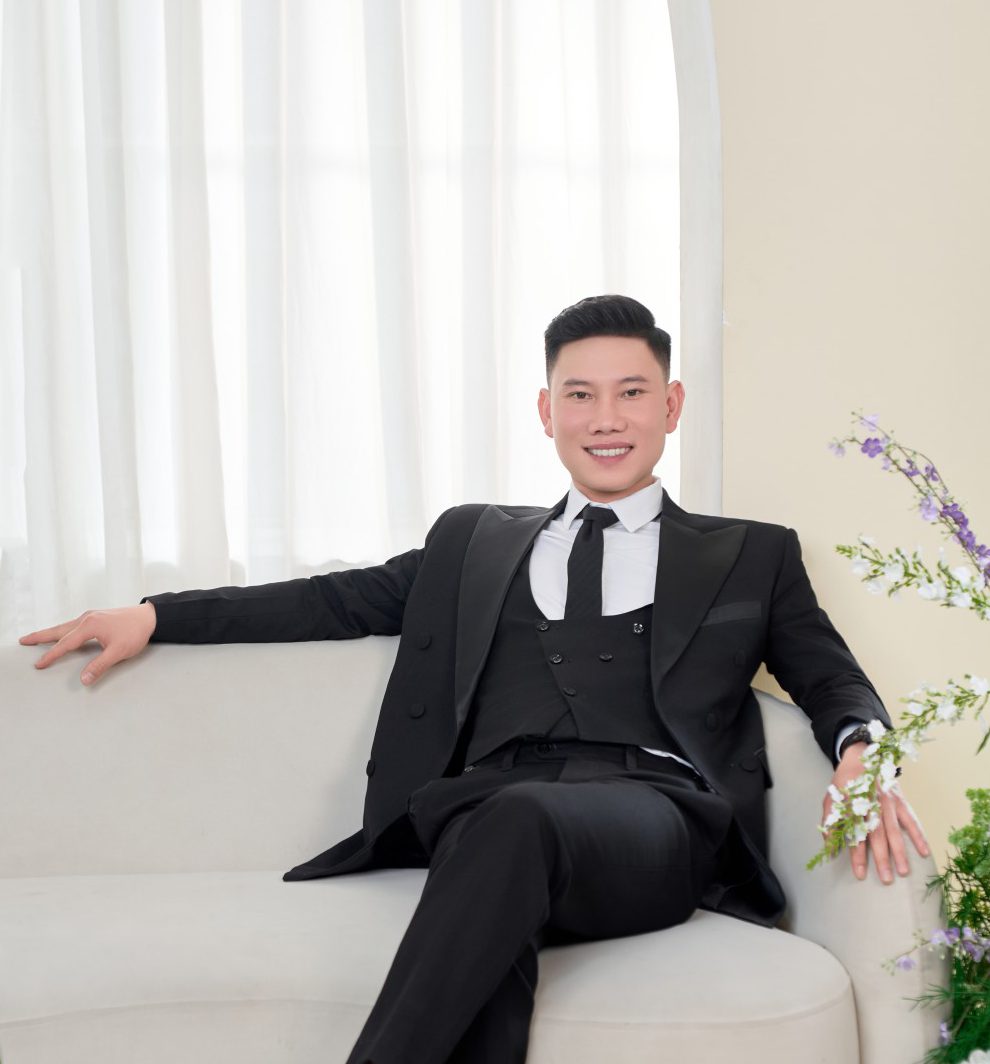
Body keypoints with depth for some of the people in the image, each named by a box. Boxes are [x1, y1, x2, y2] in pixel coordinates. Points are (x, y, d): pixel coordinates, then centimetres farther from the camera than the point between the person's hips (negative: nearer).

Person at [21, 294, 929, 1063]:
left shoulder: (751, 556, 25)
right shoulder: (474, 541, 30)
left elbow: (833, 681, 18)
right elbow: (346, 598, 26)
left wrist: (862, 747, -7)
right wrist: (155, 615, 18)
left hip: (656, 816, -1)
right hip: (487, 811, 2)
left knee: (517, 818, -38)